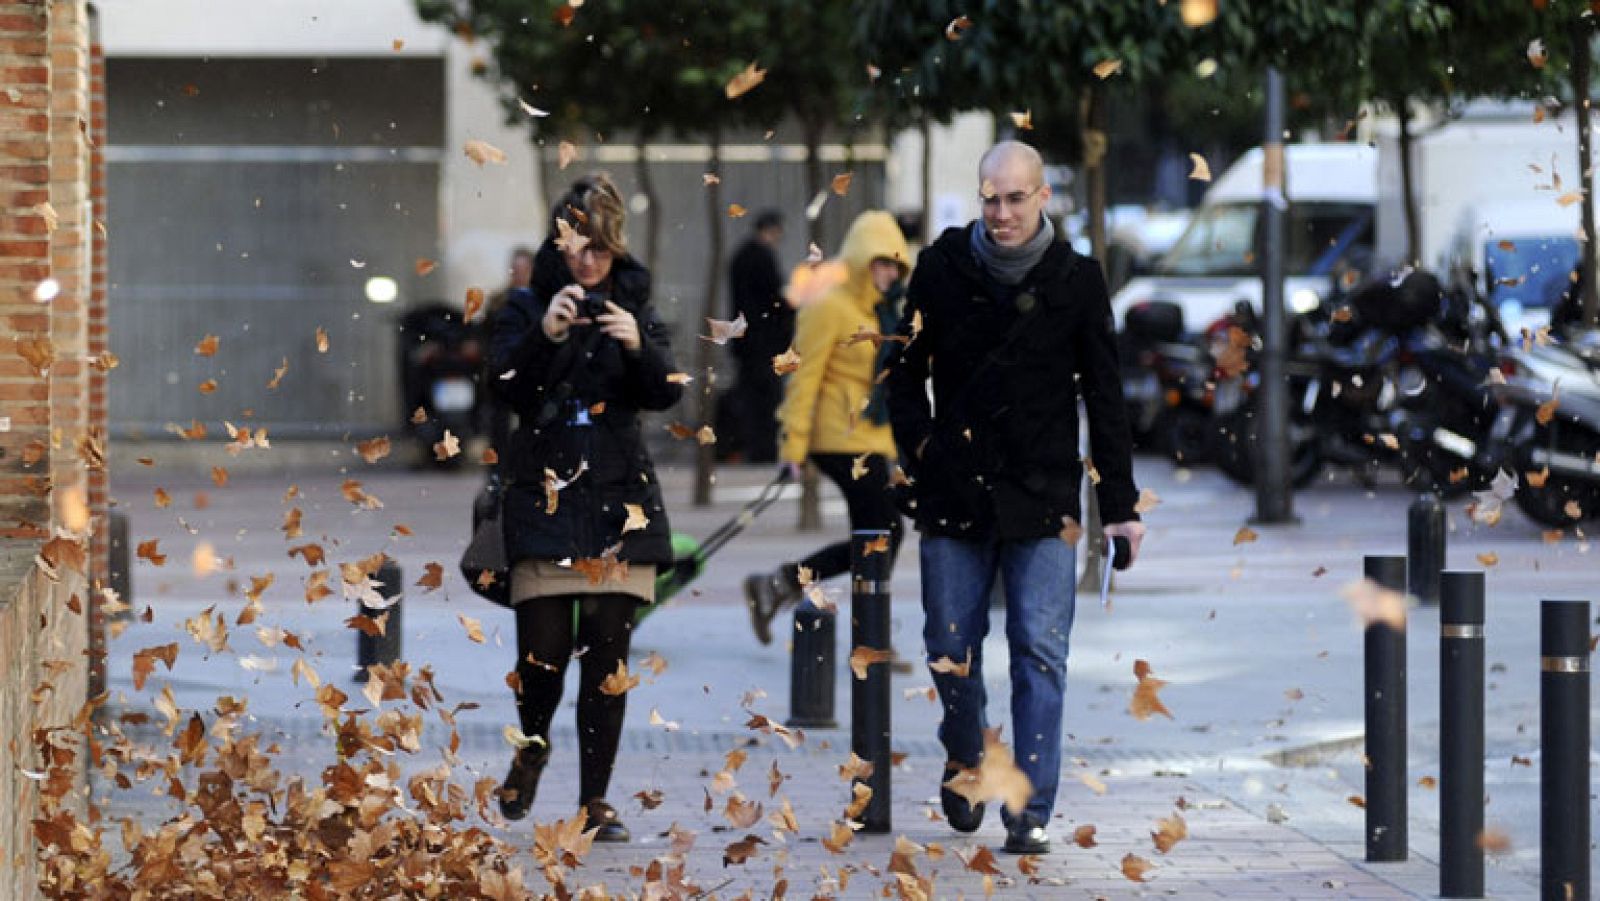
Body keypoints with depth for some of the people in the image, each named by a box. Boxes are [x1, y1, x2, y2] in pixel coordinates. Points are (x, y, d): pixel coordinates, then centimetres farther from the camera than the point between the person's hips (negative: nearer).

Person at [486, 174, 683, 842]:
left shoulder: (634, 307, 10)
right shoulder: (528, 307, 6)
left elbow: (666, 393, -2)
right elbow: (507, 385, -8)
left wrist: (638, 345, -21)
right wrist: (545, 334, -24)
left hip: (617, 501, 2)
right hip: (544, 497, -1)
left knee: (607, 655, -1)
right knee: (543, 649, -8)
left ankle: (596, 798, 7)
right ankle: (532, 747, 23)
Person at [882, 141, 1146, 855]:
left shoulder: (1076, 280, 1)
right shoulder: (943, 267, 3)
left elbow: (1105, 400, 5)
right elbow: (905, 370, 13)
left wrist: (1120, 505, 2)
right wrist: (917, 443, -3)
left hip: (1043, 500, -1)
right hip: (954, 493, 1)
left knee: (1041, 655, -6)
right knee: (950, 646, 6)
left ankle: (1031, 812, -5)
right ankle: (964, 759, 33)